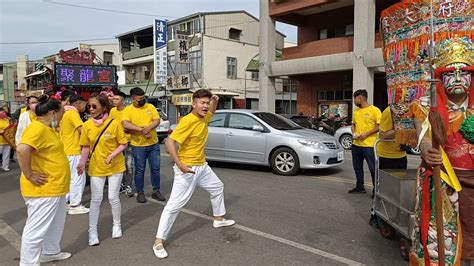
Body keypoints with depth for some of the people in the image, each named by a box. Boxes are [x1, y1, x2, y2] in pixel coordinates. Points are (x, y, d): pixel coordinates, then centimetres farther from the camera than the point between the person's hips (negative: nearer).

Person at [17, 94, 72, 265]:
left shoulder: (46, 128, 12)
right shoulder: (37, 128, -21)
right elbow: (22, 150, -36)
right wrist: (29, 175, -27)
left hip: (54, 187, 11)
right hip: (43, 189, -11)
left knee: (55, 223, 24)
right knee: (36, 229, 1)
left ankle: (50, 252, 40)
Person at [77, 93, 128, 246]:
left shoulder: (115, 123, -13)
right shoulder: (87, 125, -5)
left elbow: (123, 144, -7)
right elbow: (86, 147, 2)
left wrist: (113, 154, -23)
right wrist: (82, 163, -13)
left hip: (115, 166, -2)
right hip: (96, 167, 2)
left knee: (113, 197, 7)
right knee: (96, 199, 4)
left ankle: (117, 225, 29)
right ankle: (92, 231, 17)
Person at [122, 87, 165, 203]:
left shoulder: (150, 107, 5)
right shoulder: (128, 110, -5)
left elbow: (157, 121, -4)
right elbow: (125, 124, -20)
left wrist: (148, 128, -23)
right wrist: (142, 130, -24)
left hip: (153, 144, 3)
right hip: (138, 145, -3)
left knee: (155, 168, 9)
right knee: (140, 170, 7)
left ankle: (156, 191, 23)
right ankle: (140, 193, 22)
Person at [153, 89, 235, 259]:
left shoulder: (204, 118, 2)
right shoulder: (188, 121, -23)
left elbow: (211, 113, 28)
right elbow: (169, 142, -26)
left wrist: (215, 101, 6)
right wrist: (179, 164, -34)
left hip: (202, 166, 9)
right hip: (187, 169, -9)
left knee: (218, 188, 25)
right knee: (174, 205, -6)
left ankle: (219, 219, 46)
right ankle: (159, 242, 3)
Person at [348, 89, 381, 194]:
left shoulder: (374, 110, -9)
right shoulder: (356, 111, 13)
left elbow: (379, 126, -11)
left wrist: (366, 134, -18)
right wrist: (353, 133, 1)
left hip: (369, 145, -7)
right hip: (356, 144, 7)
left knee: (373, 168, -2)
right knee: (357, 167, 15)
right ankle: (360, 187, 28)